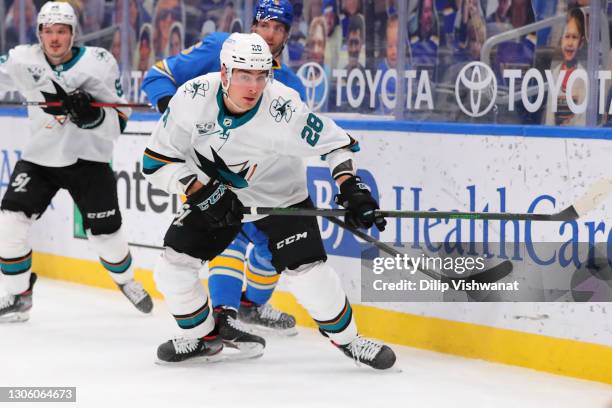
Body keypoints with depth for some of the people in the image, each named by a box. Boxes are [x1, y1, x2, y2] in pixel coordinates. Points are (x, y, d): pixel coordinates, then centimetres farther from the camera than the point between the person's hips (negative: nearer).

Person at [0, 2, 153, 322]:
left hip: (87, 159, -2)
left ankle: (126, 281, 34)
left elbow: (118, 123, -14)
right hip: (39, 158, 2)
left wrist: (90, 113, -33)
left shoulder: (99, 63, -15)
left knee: (105, 233, 1)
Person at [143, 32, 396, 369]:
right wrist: (202, 190, -27)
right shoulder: (193, 98, -25)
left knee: (307, 272, -16)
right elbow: (157, 160, -17)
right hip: (214, 194, 3)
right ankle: (203, 337, 19)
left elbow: (337, 142, -15)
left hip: (280, 197, -2)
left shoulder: (284, 110, -30)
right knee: (172, 266, -6)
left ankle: (347, 338, 9)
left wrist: (350, 187, -27)